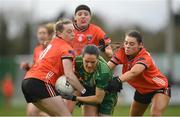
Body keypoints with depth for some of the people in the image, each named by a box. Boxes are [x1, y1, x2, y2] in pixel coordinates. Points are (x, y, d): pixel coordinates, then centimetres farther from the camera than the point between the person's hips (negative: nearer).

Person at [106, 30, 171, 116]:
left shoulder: (145, 57, -32)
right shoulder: (123, 53, -15)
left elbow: (133, 72, -53)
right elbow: (108, 66, -28)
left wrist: (118, 80, -70)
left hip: (158, 88, -7)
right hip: (141, 91, 7)